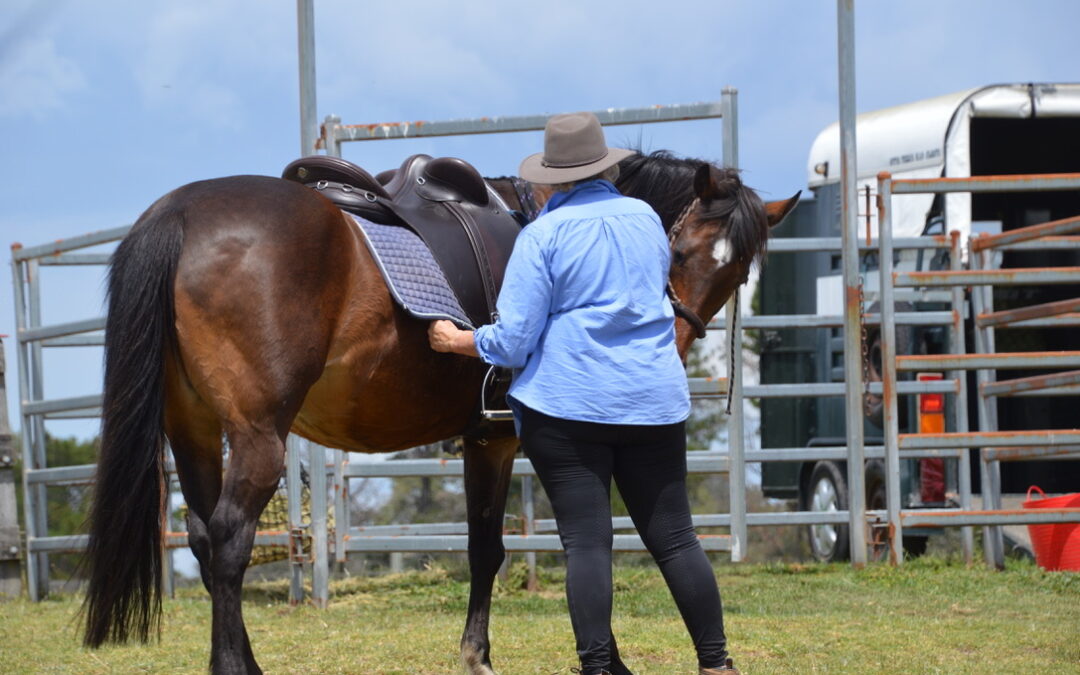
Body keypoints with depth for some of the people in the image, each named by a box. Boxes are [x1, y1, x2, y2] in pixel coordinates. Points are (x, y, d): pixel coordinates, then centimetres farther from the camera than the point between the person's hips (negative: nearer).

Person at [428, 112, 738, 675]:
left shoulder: (544, 235, -6)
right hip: (654, 401, 4)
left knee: (586, 542, -2)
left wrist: (457, 341, 8)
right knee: (674, 538, 9)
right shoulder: (647, 220, 9)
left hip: (566, 404, -4)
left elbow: (512, 342, -8)